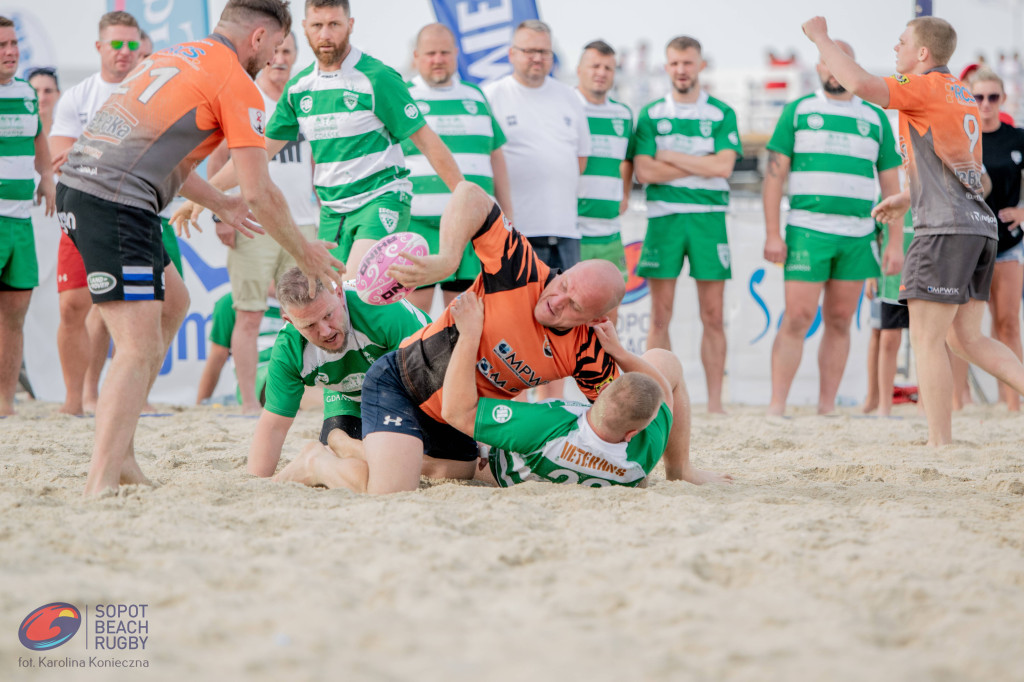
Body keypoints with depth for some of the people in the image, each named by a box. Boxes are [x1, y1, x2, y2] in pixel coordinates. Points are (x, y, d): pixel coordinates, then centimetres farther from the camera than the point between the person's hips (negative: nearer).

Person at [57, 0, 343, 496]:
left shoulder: (171, 57, 23)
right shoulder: (237, 85, -3)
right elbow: (260, 193, -3)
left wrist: (217, 202, 44)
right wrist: (304, 254, 11)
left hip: (78, 184, 9)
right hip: (114, 204, -9)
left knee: (172, 302, 23)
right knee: (141, 349, -11)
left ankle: (120, 454, 21)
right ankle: (100, 483, -22)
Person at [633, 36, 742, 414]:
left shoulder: (722, 114, 7)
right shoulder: (651, 114, 9)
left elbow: (723, 166, -7)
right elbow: (644, 170, -3)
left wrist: (670, 157, -5)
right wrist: (700, 165, -5)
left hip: (709, 218, 0)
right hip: (663, 216, 0)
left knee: (713, 315, 0)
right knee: (660, 316, -1)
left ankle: (715, 402, 3)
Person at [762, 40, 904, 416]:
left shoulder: (876, 118, 13)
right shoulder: (797, 111, 7)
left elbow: (891, 186, 13)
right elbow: (775, 174, 3)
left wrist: (895, 243, 5)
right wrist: (772, 234, -6)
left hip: (858, 236, 3)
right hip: (807, 231, -3)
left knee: (839, 323, 5)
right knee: (797, 319, -9)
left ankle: (827, 408, 10)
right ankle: (776, 408, -7)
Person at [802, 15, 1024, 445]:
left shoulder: (925, 87, -7)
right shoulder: (960, 93, 21)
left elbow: (860, 84, -22)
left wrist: (821, 37, -9)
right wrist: (907, 197, 37)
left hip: (946, 227, -9)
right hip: (979, 225, 9)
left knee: (926, 338, -5)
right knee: (965, 337, 11)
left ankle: (940, 444, -7)